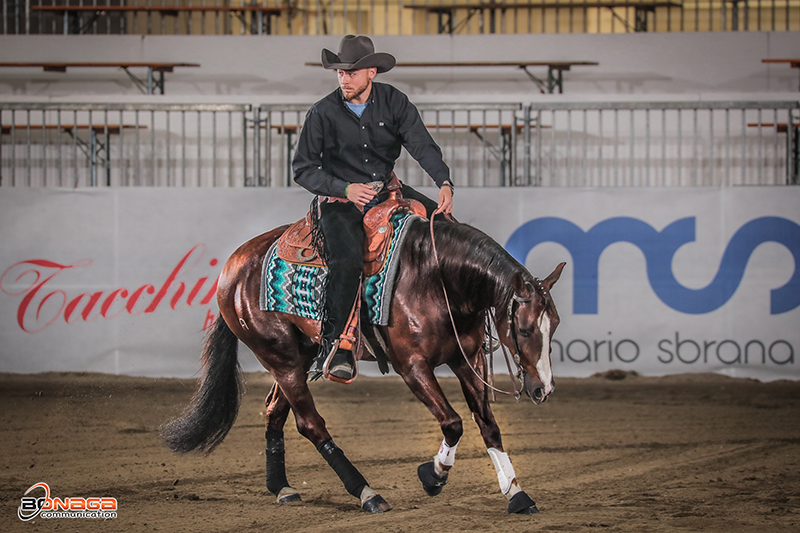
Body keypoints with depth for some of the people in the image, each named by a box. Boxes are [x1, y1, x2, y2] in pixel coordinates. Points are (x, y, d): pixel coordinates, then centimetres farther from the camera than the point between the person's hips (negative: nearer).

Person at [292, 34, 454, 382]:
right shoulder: (323, 113, -5)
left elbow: (422, 145, -10)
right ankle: (333, 345, -27)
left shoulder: (394, 102, 0)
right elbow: (303, 169, -1)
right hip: (339, 201, -4)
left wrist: (444, 184, -28)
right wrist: (345, 189, -16)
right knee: (347, 259, -31)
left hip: (387, 191, 4)